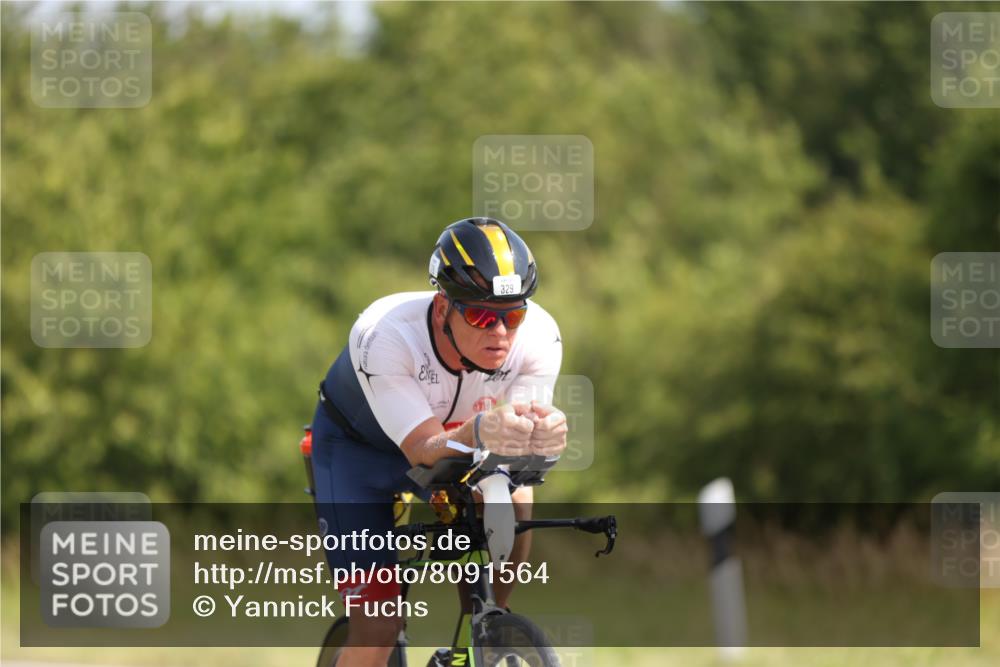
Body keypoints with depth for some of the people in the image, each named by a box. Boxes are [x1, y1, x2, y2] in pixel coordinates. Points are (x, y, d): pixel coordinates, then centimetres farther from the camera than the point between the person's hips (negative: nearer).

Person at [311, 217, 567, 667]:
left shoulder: (539, 337, -30)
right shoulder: (384, 337, -39)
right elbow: (425, 452, -42)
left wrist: (541, 435, -57)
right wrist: (479, 431, -64)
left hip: (456, 433, 3)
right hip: (357, 445, -3)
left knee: (512, 499, -29)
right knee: (377, 627, -13)